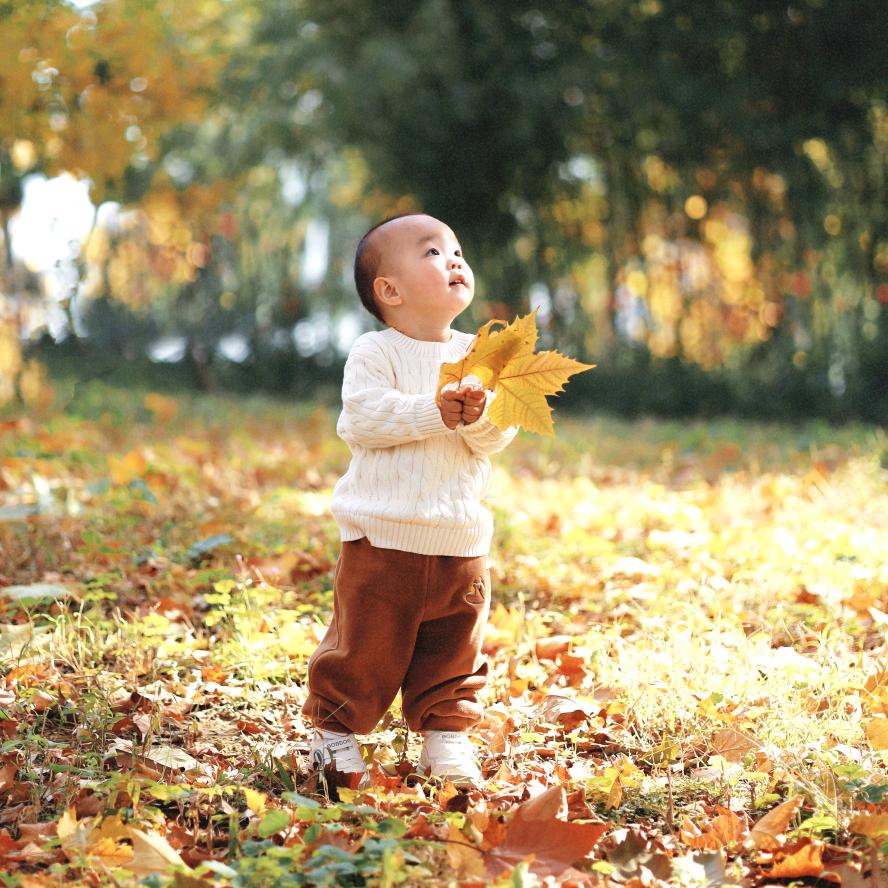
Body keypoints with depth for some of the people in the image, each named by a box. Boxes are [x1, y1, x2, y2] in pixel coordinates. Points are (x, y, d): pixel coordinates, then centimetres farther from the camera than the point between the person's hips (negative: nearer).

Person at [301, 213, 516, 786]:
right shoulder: (374, 353, -5)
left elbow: (497, 439, 2)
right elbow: (362, 419, -18)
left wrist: (481, 415, -21)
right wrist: (435, 413, -24)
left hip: (460, 540, 4)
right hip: (384, 538, -4)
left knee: (454, 650, 13)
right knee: (365, 646, 3)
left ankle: (446, 735, 27)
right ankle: (336, 729, 20)